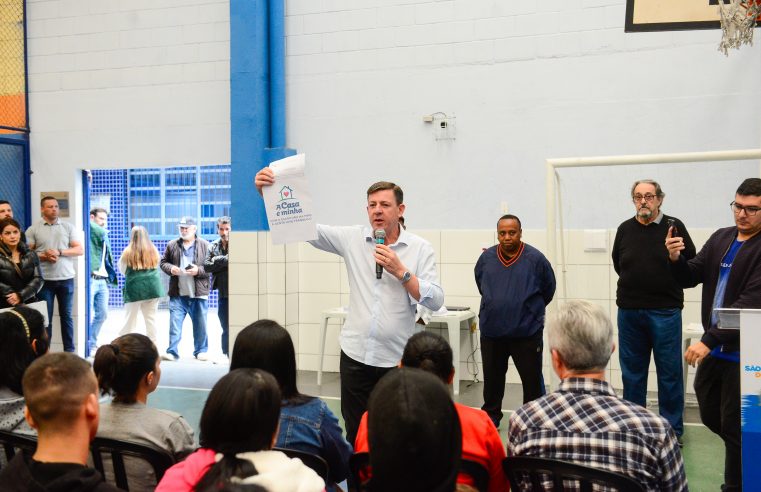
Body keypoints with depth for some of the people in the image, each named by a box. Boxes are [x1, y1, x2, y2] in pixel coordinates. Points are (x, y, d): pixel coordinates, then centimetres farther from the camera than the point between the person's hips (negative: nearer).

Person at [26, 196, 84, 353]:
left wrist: (59, 252, -12)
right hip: (44, 279, -1)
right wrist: (44, 256, -16)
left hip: (66, 278, 1)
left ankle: (69, 350, 14)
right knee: (46, 317, 2)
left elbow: (80, 250, 1)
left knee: (66, 315, 8)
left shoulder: (68, 227, 6)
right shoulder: (33, 230, 3)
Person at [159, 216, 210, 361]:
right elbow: (163, 262, 16)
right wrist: (170, 268, -5)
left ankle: (201, 351, 20)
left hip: (198, 294, -1)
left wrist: (199, 270, -15)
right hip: (177, 294, 1)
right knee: (174, 323, -2)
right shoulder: (172, 245, 9)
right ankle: (172, 351, 2)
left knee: (200, 325, 7)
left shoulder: (205, 245, 1)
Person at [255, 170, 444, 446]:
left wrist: (400, 271, -16)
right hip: (356, 355, 2)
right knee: (356, 436, 10)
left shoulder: (420, 248, -1)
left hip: (399, 360, -2)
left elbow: (435, 301, -6)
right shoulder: (353, 239, 3)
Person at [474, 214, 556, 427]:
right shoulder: (486, 258, 0)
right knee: (492, 378, 15)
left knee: (532, 380, 4)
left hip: (527, 332, -3)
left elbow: (548, 289, 6)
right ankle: (491, 417, 31)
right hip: (492, 331, 3)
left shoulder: (535, 259, -9)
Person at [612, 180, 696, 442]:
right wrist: (635, 283, 12)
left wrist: (670, 285, 2)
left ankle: (673, 428, 15)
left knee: (670, 372, 3)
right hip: (629, 311, 3)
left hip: (665, 312, -3)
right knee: (632, 372, 11)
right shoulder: (625, 229, 5)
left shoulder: (674, 227, -4)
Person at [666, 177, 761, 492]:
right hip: (713, 347, 7)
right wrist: (676, 259, -13)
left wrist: (708, 340, -26)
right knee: (710, 415, 19)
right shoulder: (721, 238, 7)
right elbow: (690, 278, 9)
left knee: (734, 426, 4)